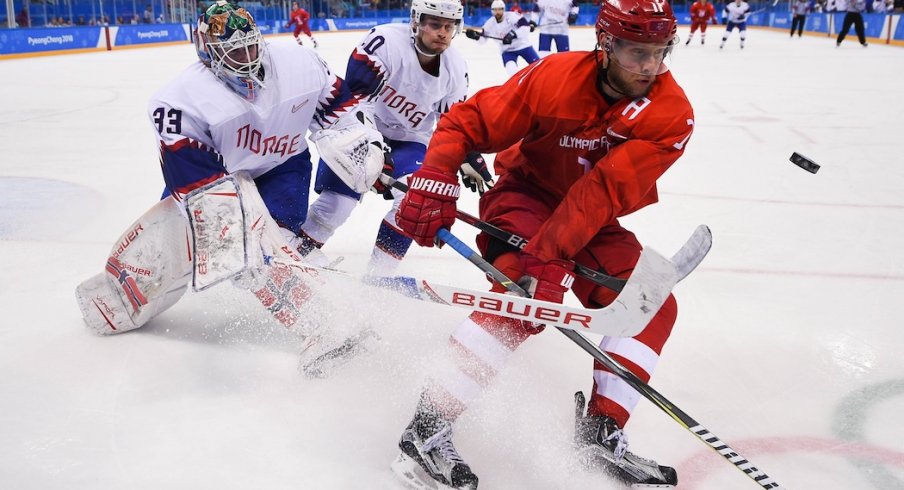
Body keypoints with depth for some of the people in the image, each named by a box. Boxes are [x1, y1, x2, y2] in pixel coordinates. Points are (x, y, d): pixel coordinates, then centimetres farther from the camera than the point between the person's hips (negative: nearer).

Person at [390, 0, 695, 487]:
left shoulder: (672, 114, -20)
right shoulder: (553, 77, -24)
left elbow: (603, 192, -31)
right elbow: (466, 121, -18)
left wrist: (551, 254, -39)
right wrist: (434, 186, -31)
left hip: (594, 221, 5)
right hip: (526, 193, -4)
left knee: (651, 306, -8)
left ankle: (599, 433, -2)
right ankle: (427, 426, -25)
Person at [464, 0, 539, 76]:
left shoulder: (512, 16, -21)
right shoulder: (490, 23, -8)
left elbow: (525, 26, -28)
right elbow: (483, 38, 0)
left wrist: (513, 34, -39)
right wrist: (475, 35, -21)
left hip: (522, 45, -2)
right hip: (507, 50, 2)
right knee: (512, 70, -23)